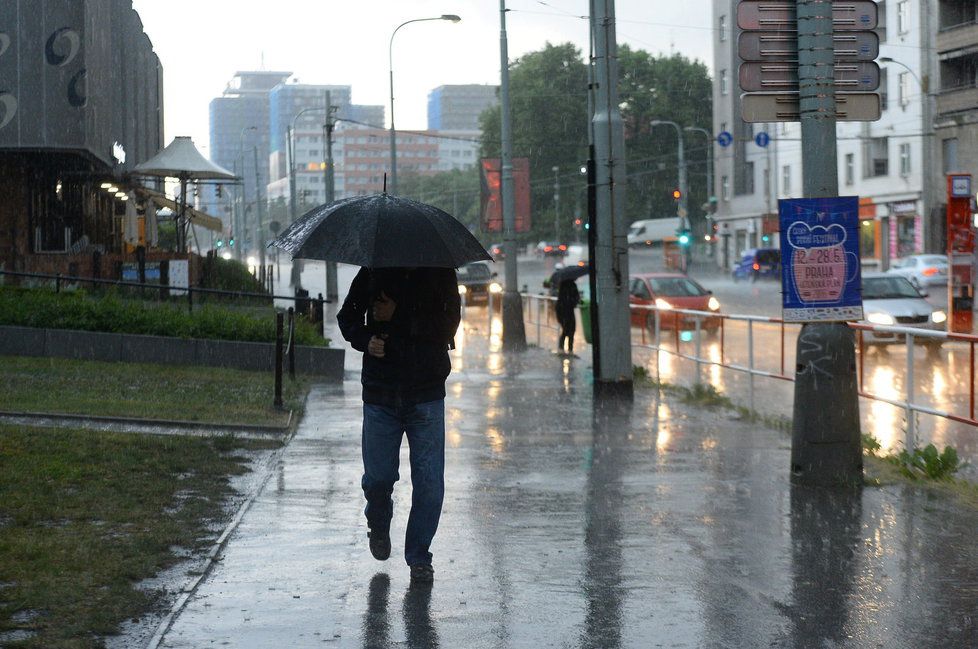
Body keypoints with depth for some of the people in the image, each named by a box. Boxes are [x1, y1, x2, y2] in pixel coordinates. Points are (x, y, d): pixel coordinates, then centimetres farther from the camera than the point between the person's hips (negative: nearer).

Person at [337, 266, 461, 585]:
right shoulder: (373, 271, 3)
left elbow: (449, 323, -10)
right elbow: (347, 316, 12)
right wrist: (365, 340, -9)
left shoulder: (441, 273, 0)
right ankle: (379, 526, 39)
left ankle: (419, 557, 10)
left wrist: (395, 316, -18)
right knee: (378, 476, 6)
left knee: (429, 481, -5)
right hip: (380, 395, 1)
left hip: (427, 394, -1)